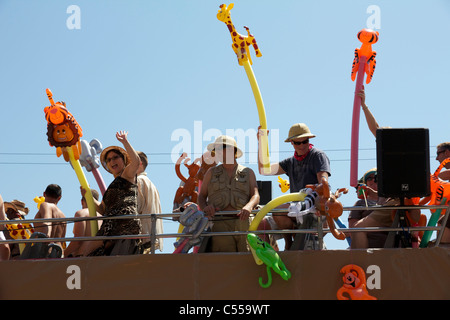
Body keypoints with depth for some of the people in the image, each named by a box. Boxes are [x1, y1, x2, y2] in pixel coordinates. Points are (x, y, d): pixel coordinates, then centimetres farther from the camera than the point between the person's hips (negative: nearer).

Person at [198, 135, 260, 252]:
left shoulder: (248, 173, 18)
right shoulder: (211, 173, 21)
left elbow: (255, 195, 6)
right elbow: (202, 196, 17)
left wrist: (249, 207, -17)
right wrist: (204, 208, -7)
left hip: (242, 222, 0)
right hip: (219, 224, 0)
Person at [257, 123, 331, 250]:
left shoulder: (318, 156, -1)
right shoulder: (291, 162, 20)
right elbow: (264, 170, 15)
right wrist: (261, 143, 9)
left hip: (313, 211, -7)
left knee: (278, 211, -32)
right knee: (260, 225, -11)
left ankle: (290, 244, -12)